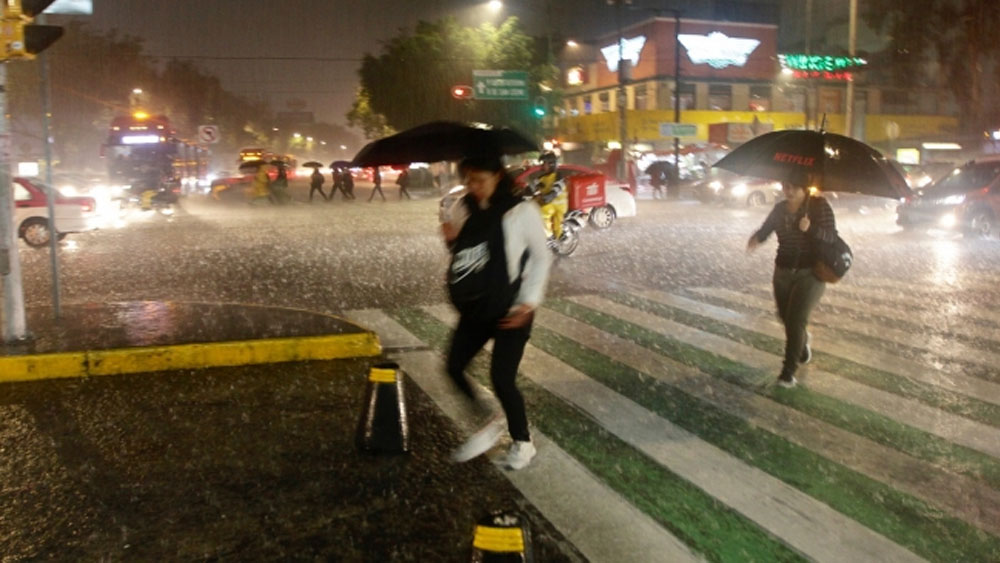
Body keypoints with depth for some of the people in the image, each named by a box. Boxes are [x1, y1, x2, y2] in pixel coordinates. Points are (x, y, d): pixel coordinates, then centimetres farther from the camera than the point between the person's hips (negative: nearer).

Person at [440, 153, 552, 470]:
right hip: (474, 307, 6)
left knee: (502, 379, -4)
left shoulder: (521, 211, -15)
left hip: (510, 310, -6)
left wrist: (529, 302, -13)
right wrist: (451, 239, -11)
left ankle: (523, 443, 21)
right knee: (455, 368, 7)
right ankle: (490, 424, 30)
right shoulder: (462, 207, 0)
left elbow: (542, 258, -6)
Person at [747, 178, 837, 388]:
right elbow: (765, 229, 3)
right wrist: (755, 238, -21)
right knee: (786, 317, 14)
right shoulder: (780, 208, 4)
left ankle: (789, 371, -7)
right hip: (783, 272, 5)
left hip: (810, 274, -5)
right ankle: (803, 343, 47)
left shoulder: (819, 205, -9)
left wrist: (810, 228, -35)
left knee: (796, 320, -13)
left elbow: (832, 236, -16)